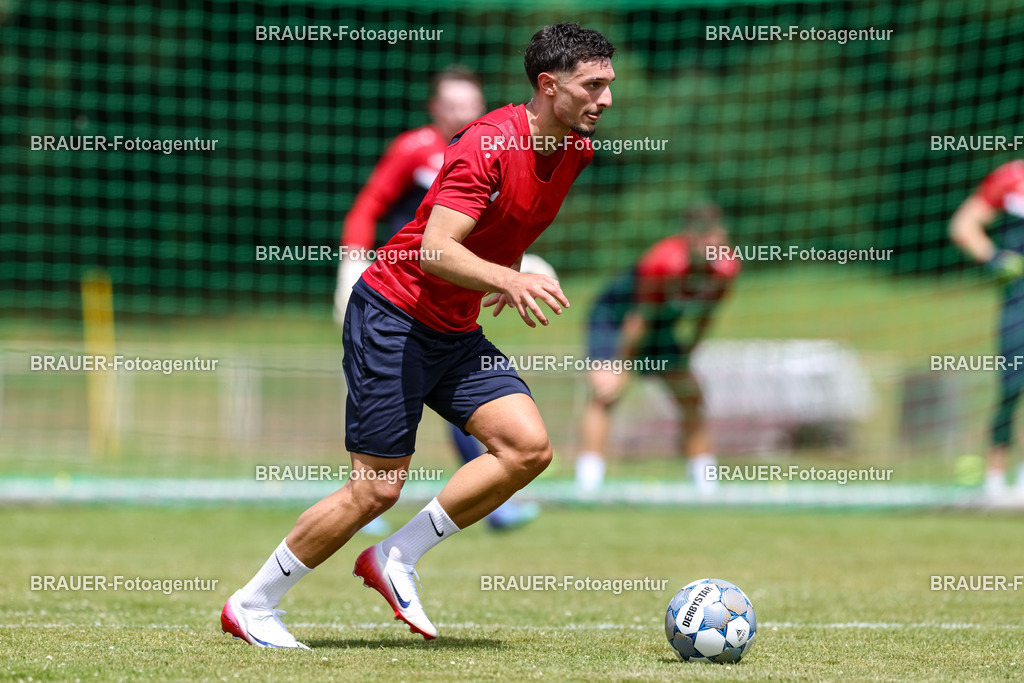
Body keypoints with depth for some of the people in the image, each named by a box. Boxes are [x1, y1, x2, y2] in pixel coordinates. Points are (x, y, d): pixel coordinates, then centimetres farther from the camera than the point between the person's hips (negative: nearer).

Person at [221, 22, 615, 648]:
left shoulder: (578, 149, 4)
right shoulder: (490, 144, -23)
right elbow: (435, 250, -32)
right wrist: (510, 280, -44)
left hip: (457, 334, 8)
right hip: (392, 316, -8)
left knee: (529, 447, -10)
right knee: (378, 488, -8)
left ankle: (397, 560, 2)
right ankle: (251, 606, 7)